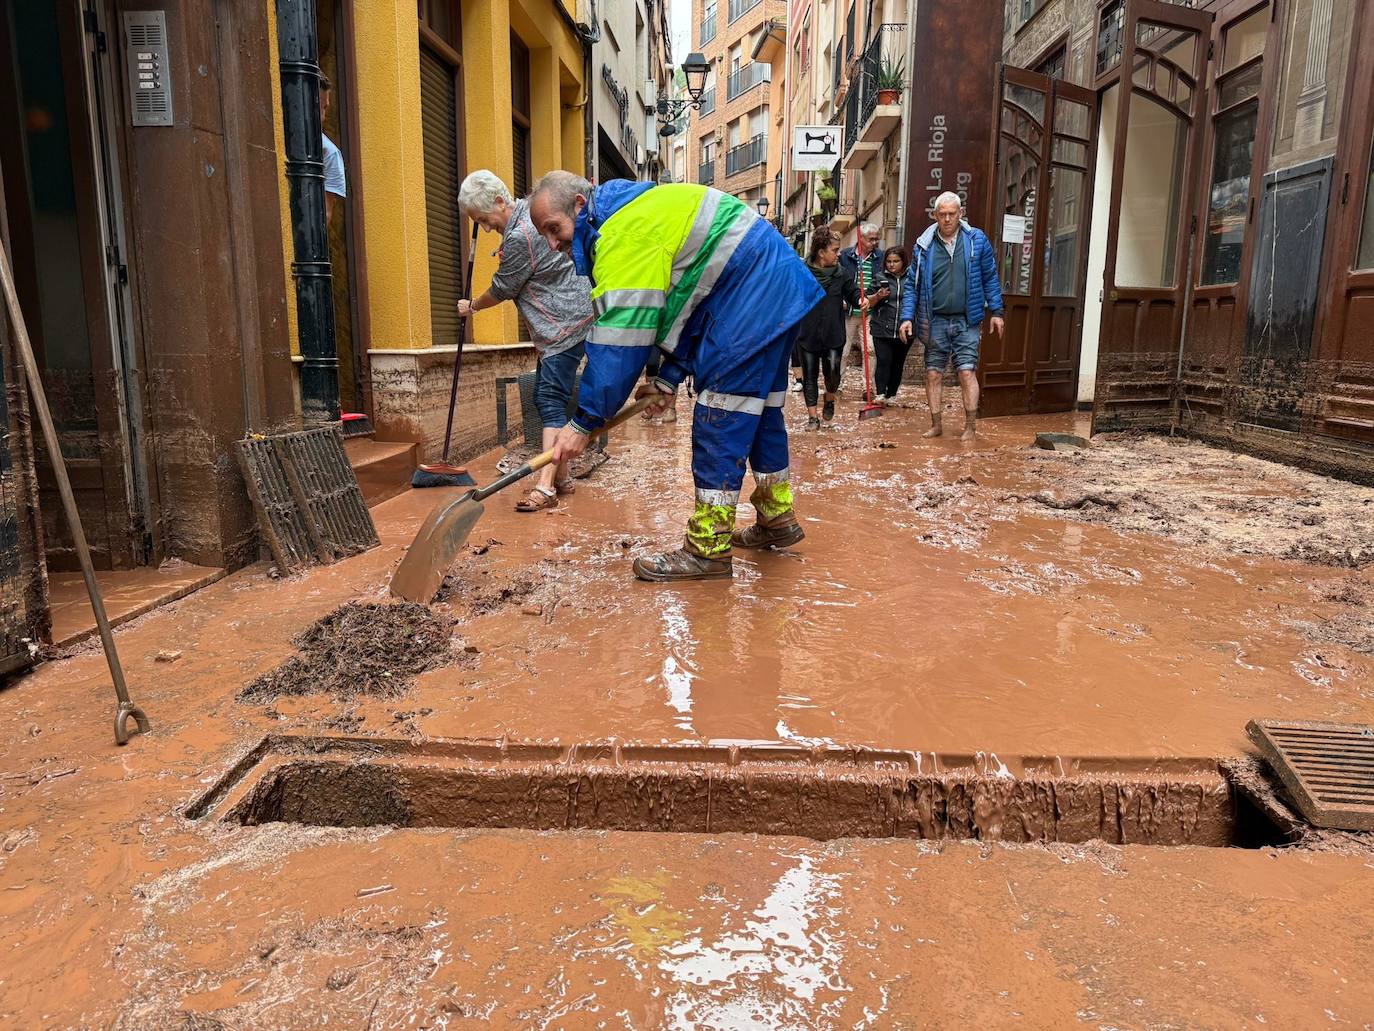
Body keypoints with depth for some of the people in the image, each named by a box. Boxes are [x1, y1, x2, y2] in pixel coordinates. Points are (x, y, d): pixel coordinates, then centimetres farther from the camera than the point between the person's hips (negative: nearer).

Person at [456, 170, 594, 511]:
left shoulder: (520, 237, -21)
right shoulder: (529, 211, 9)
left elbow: (502, 290, -9)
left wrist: (472, 306, 10)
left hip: (565, 325, -11)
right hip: (560, 325, 11)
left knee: (551, 400, -16)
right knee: (546, 397, 11)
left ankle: (545, 487, -21)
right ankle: (562, 477, 17)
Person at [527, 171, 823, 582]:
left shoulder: (623, 233, -19)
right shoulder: (638, 212, 14)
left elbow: (618, 342, -22)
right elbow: (682, 305, 17)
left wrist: (582, 423, -17)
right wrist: (669, 377, 9)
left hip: (750, 298, -11)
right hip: (779, 288, 11)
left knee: (720, 422, -9)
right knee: (759, 409, 19)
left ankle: (708, 549, -4)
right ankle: (778, 517, 32)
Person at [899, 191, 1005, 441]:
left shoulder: (977, 240, 0)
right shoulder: (924, 245, 2)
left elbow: (990, 278, 6)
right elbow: (912, 284, 5)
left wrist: (996, 311, 2)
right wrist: (907, 317, -4)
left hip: (966, 321, -2)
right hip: (935, 322, 2)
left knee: (967, 372, -5)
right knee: (933, 374, 5)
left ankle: (971, 427, 3)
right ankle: (936, 424, 17)